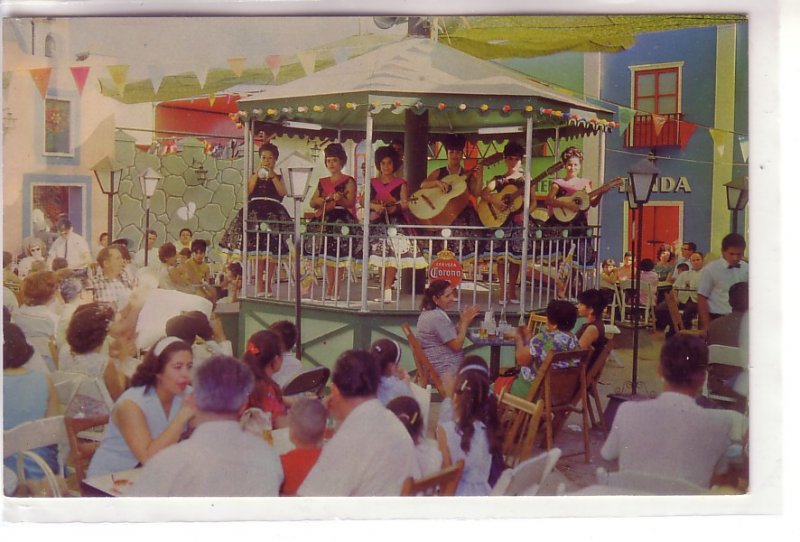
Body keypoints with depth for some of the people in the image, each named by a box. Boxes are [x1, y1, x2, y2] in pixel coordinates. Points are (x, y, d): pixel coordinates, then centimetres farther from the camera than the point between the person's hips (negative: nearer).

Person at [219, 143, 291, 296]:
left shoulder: (278, 177, 12)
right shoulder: (254, 175, 14)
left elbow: (283, 193, -7)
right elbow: (248, 192, -2)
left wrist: (273, 177, -9)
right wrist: (257, 176, -6)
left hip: (273, 213, 0)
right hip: (256, 212, 0)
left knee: (273, 249, -1)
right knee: (257, 249, -5)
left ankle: (268, 283, 9)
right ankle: (259, 283, 0)